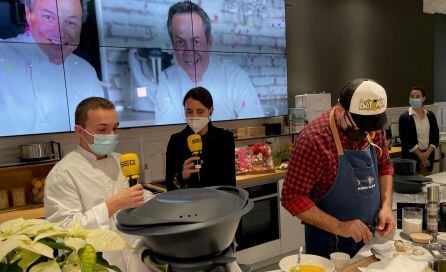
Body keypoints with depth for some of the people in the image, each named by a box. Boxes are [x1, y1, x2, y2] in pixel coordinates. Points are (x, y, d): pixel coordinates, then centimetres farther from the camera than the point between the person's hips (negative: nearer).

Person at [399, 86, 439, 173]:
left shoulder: (430, 115, 7)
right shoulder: (404, 117, -6)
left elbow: (435, 137, 5)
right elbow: (405, 140, -10)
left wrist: (427, 154, -9)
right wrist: (420, 155, -13)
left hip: (428, 156, 4)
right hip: (411, 157, -4)